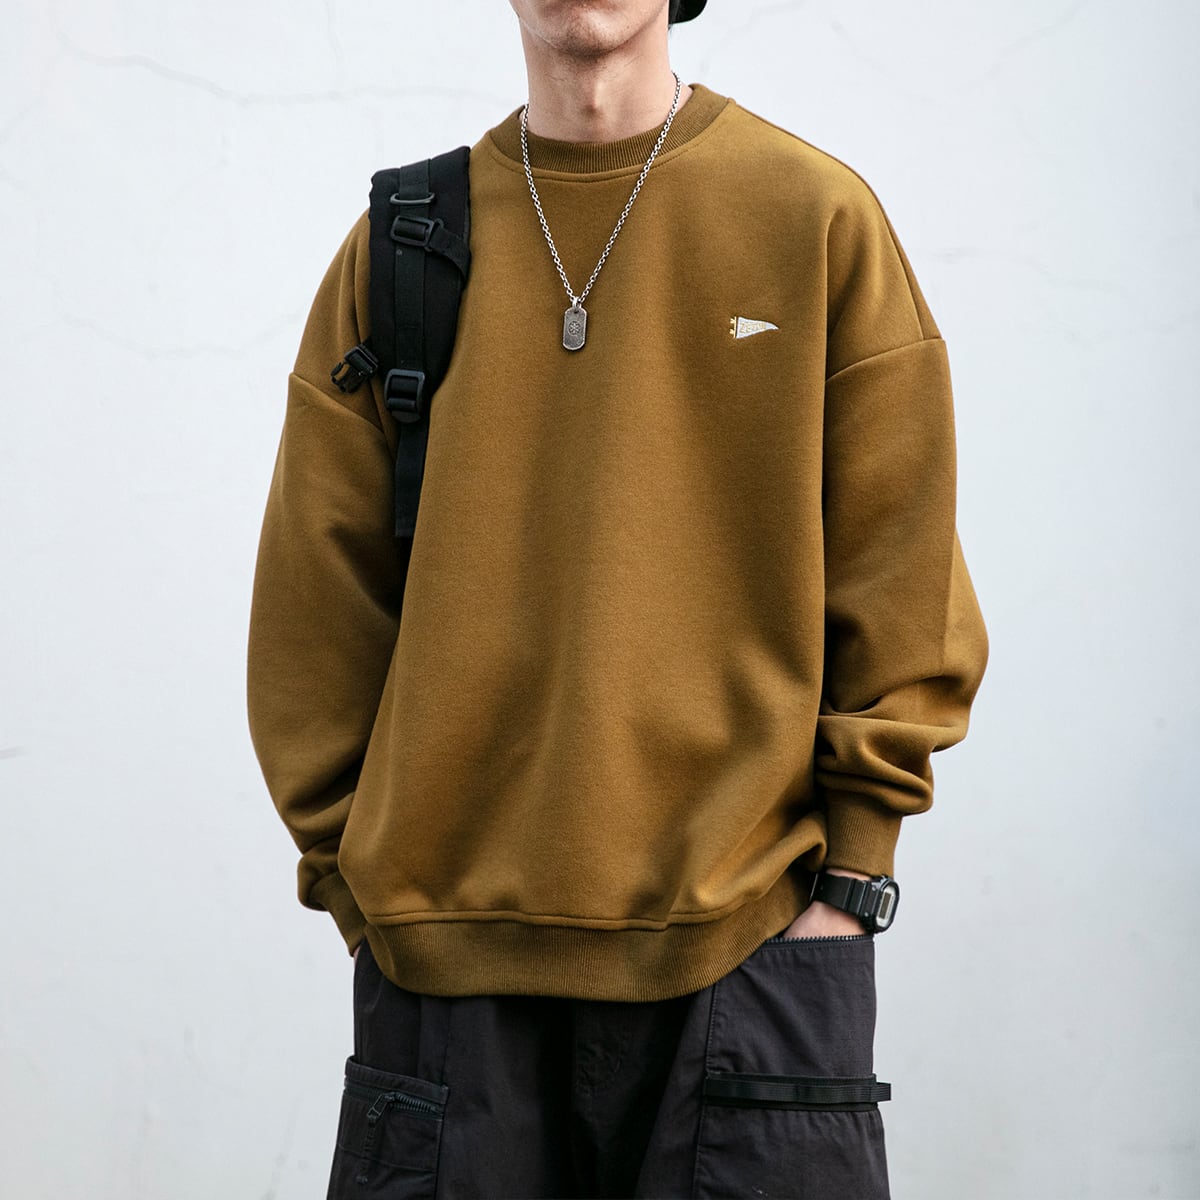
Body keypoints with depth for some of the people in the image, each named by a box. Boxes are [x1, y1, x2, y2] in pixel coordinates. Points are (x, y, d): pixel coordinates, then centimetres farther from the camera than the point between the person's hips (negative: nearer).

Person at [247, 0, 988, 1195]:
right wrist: (357, 881, 3)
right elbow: (315, 614, 9)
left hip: (751, 933, -1)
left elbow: (900, 584, 2)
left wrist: (848, 873, -3)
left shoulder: (821, 216, 3)